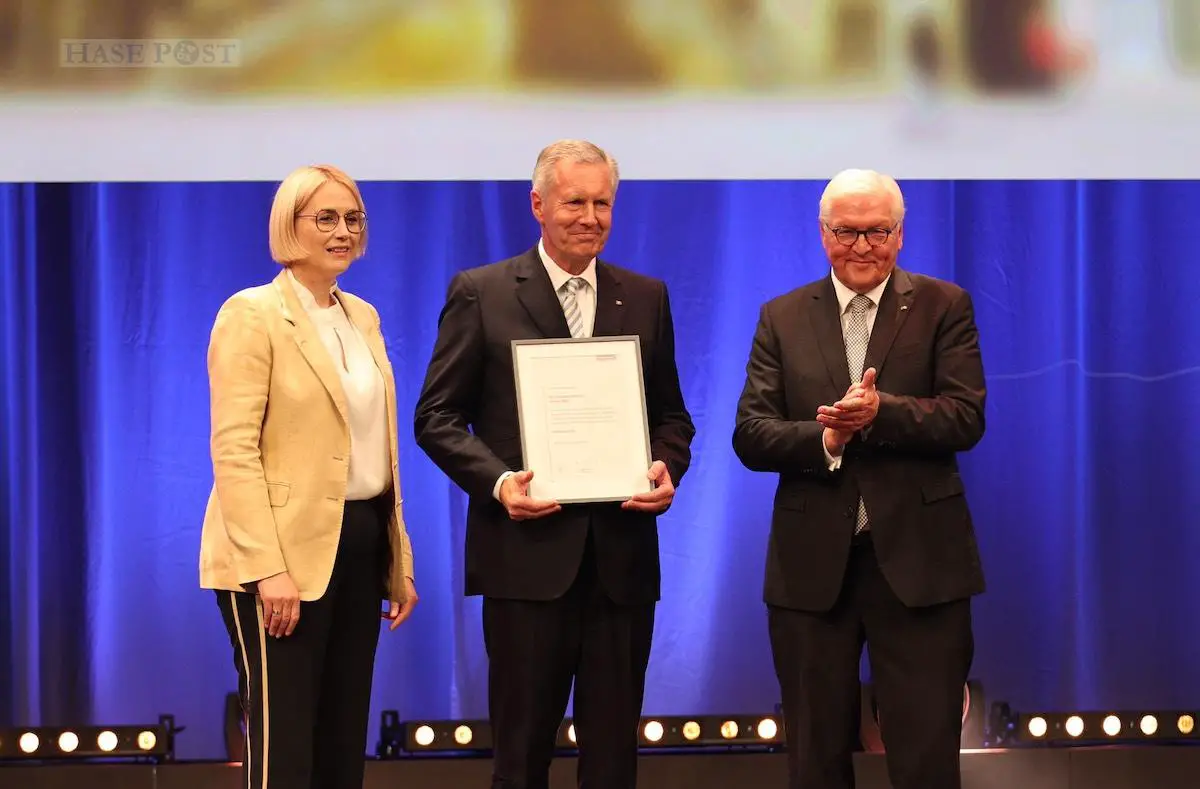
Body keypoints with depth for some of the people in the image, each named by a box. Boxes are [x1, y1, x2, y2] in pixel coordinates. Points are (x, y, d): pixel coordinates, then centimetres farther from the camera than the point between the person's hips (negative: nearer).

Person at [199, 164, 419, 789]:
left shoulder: (363, 317, 14)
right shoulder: (253, 314, -8)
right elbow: (234, 450, -15)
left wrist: (400, 561, 13)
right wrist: (268, 569, -22)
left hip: (362, 543, 7)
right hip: (288, 549, -7)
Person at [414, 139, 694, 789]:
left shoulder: (646, 298, 12)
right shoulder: (480, 294, 1)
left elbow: (670, 413, 15)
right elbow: (437, 416, 0)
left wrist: (667, 467, -6)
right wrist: (497, 481, -15)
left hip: (623, 557, 3)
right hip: (527, 550, -3)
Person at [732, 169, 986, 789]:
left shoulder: (943, 307, 3)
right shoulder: (782, 318, 7)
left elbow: (966, 417, -8)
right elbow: (750, 435, -1)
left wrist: (880, 412, -24)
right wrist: (824, 437, -19)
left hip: (918, 559, -2)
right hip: (812, 564, 2)